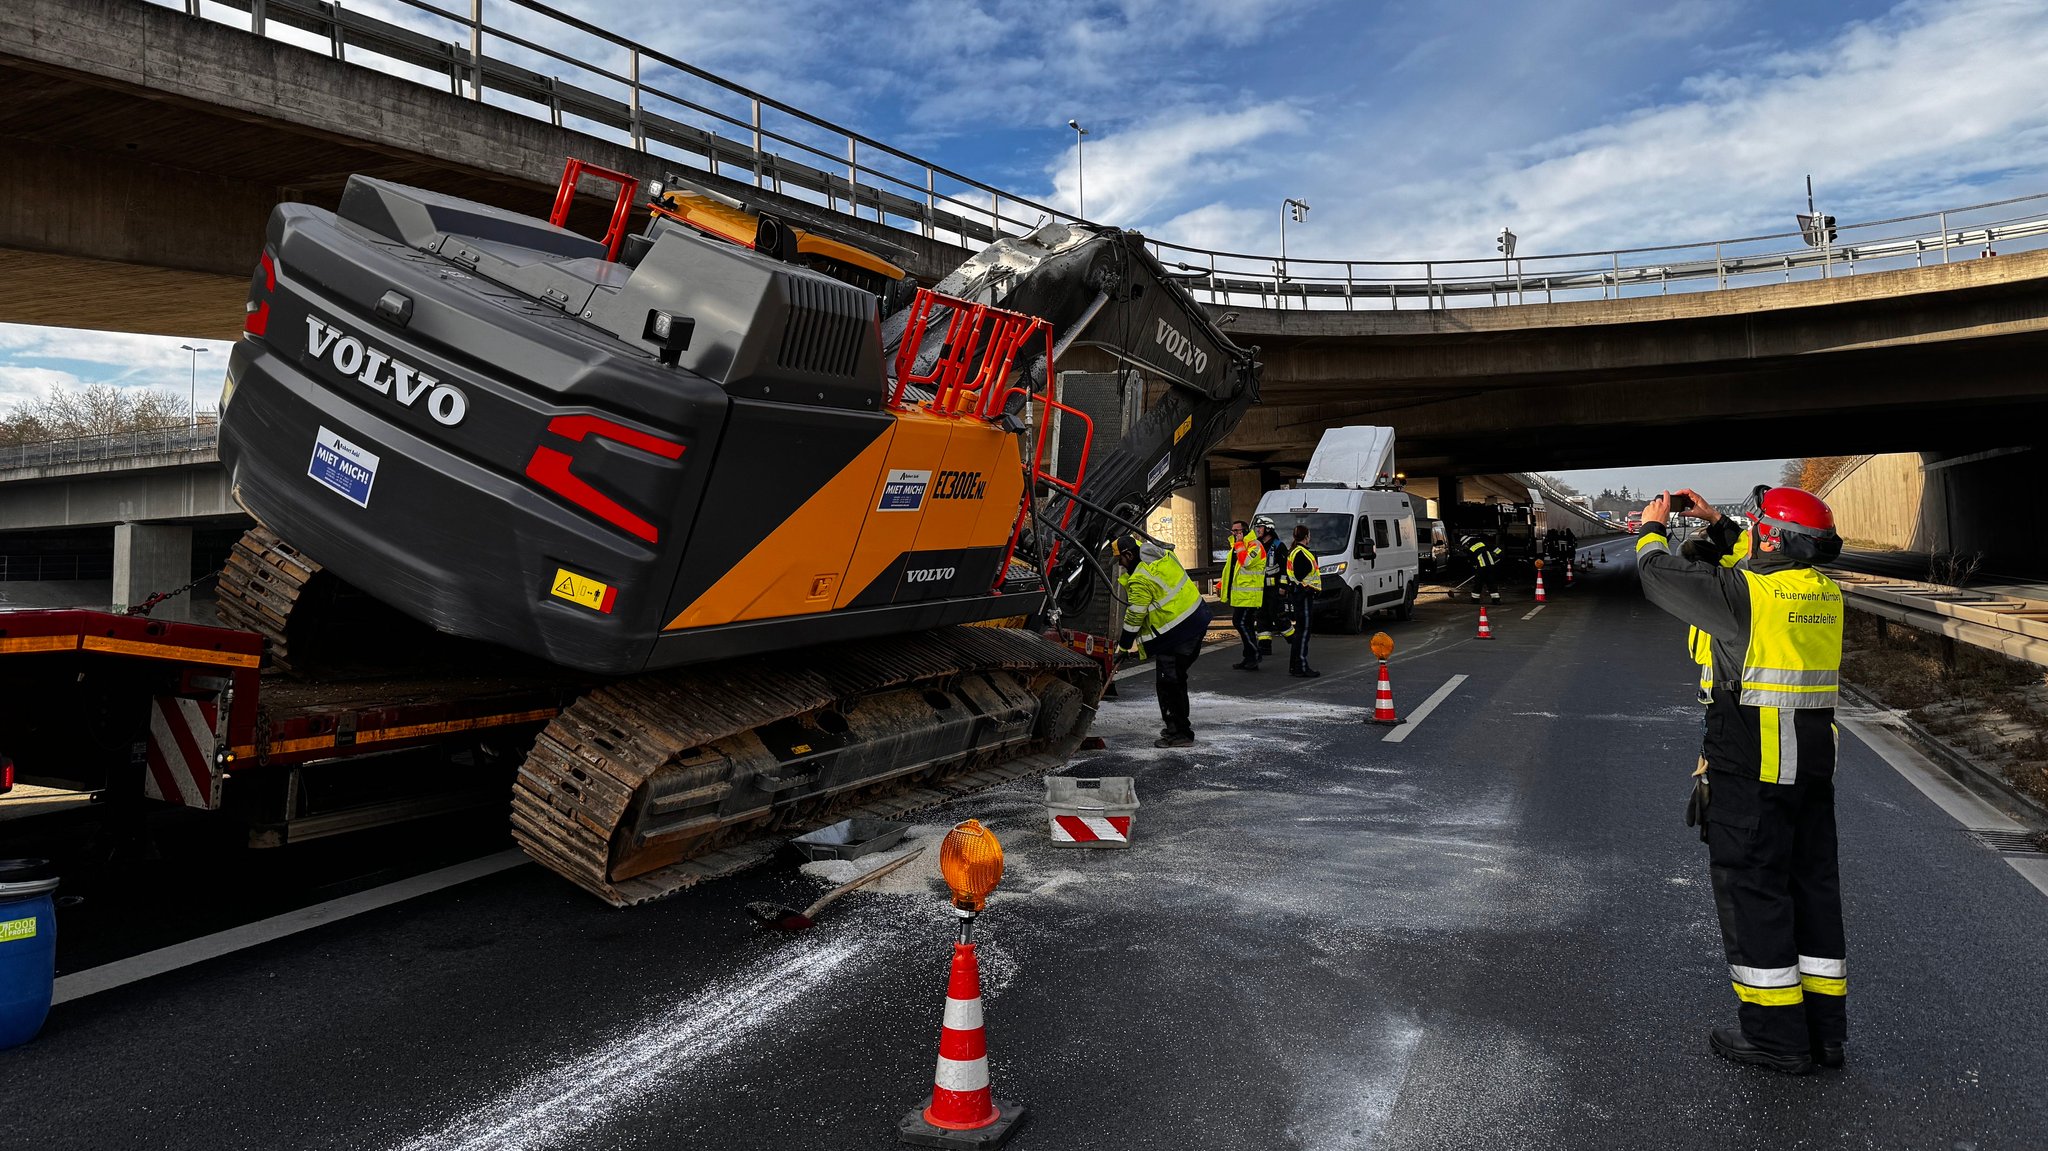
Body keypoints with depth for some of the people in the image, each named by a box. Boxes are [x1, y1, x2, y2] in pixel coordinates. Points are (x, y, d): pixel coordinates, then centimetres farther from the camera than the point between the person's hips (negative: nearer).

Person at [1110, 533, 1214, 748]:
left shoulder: (1140, 580, -19)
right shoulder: (1163, 555, 5)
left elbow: (1135, 616, -13)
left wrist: (1123, 646, -3)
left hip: (1176, 632, -10)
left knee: (1169, 682, -2)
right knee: (1177, 678, 21)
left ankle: (1180, 733, 4)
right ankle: (1180, 724, 31)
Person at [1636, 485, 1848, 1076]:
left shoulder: (1745, 592, -17)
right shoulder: (1826, 593, 6)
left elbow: (1660, 575, -6)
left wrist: (1653, 527, 13)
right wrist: (1718, 523, 29)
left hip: (1750, 772, -8)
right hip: (1813, 768, 8)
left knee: (1751, 891, 2)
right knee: (1814, 885, 14)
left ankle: (1776, 1034, 8)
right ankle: (1825, 1028, 23)